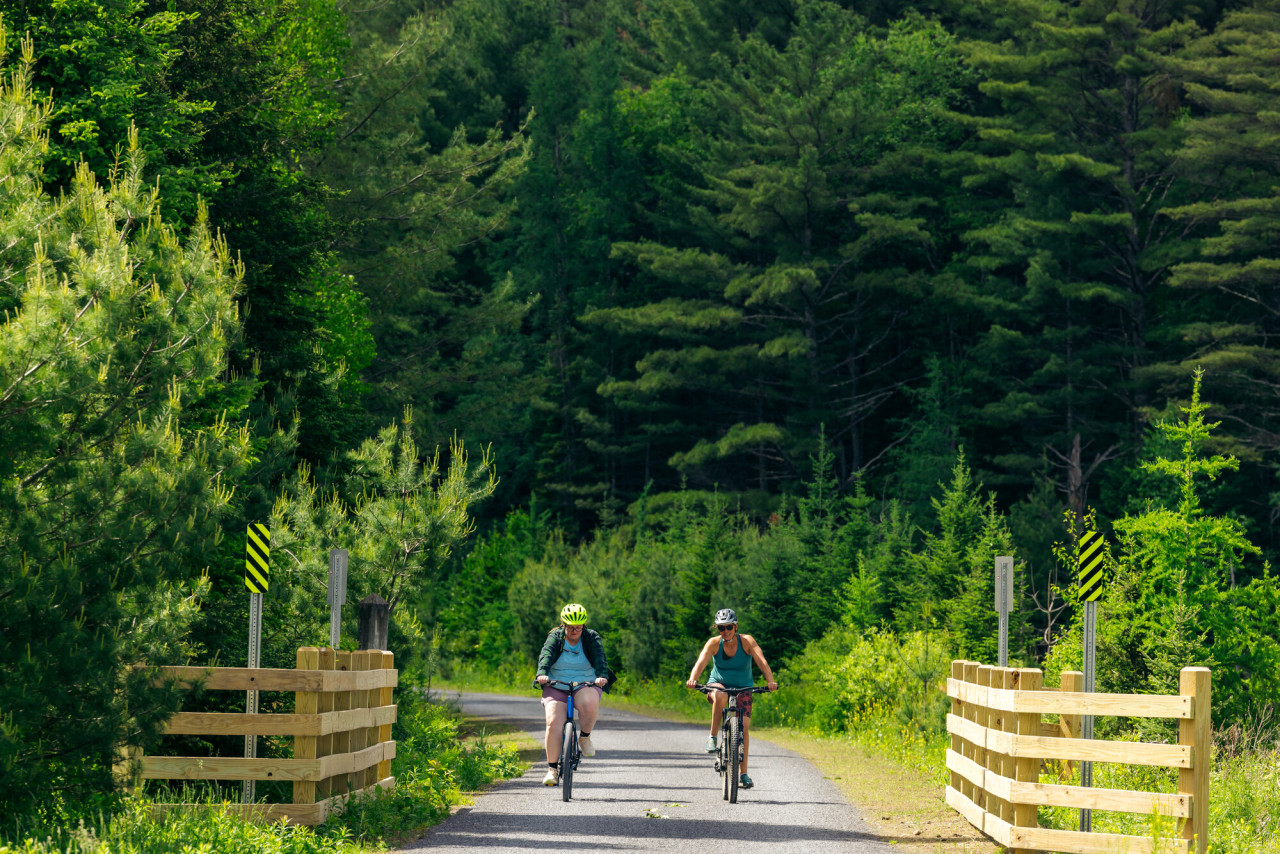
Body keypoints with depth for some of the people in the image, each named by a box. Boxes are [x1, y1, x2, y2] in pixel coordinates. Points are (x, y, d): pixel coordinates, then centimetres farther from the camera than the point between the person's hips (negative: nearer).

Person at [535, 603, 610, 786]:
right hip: (556, 687, 1)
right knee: (554, 723, -21)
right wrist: (542, 673, -41)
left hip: (586, 686, -1)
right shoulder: (555, 637, -2)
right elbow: (546, 655, -20)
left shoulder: (592, 637, -2)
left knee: (589, 704, -36)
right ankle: (552, 768, -10)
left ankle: (585, 737, -8)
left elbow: (600, 658, -19)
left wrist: (602, 676, -40)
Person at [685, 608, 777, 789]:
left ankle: (744, 774, -6)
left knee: (744, 725, -14)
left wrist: (771, 681, -46)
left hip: (742, 688, 1)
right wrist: (692, 679, -49)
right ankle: (713, 737, -21)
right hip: (718, 685, -1)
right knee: (720, 697, -38)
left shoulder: (747, 641, -16)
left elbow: (762, 661, -29)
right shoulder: (714, 643, -14)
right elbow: (701, 661, -29)